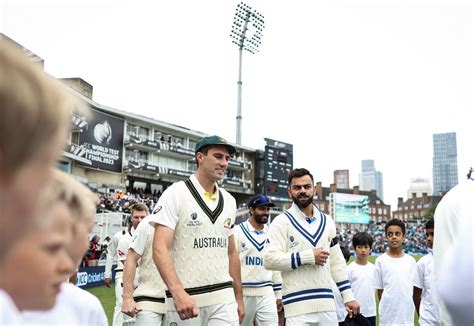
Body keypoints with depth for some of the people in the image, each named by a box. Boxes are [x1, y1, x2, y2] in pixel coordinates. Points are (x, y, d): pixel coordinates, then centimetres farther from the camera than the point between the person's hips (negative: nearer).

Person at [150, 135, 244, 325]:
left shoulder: (229, 201, 10)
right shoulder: (176, 194, -8)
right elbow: (160, 249, -17)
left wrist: (239, 298, 15)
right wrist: (178, 293, -29)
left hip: (224, 298, 4)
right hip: (185, 298, -4)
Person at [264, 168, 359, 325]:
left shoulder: (327, 221, 12)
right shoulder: (282, 221, -4)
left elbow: (337, 262, 15)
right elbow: (269, 259, -15)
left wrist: (348, 296, 10)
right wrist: (309, 256, -14)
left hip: (327, 303, 5)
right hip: (297, 305, -4)